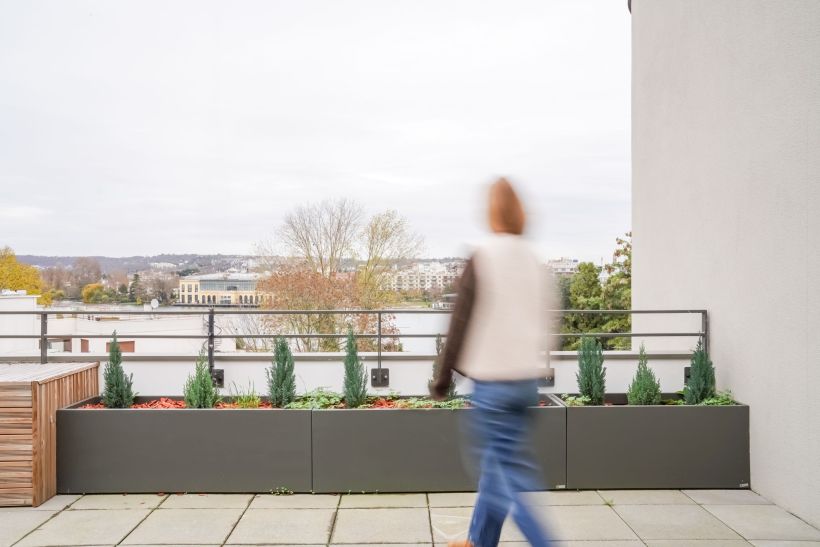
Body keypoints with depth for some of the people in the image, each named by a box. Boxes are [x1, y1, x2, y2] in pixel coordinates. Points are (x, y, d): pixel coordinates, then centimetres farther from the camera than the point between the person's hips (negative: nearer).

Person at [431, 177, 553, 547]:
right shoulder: (534, 261, 6)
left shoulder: (481, 259, -12)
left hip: (492, 381, -7)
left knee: (507, 475, 1)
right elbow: (541, 321, 13)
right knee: (499, 463, 19)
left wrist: (443, 378, -1)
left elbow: (462, 323, -10)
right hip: (527, 378, 7)